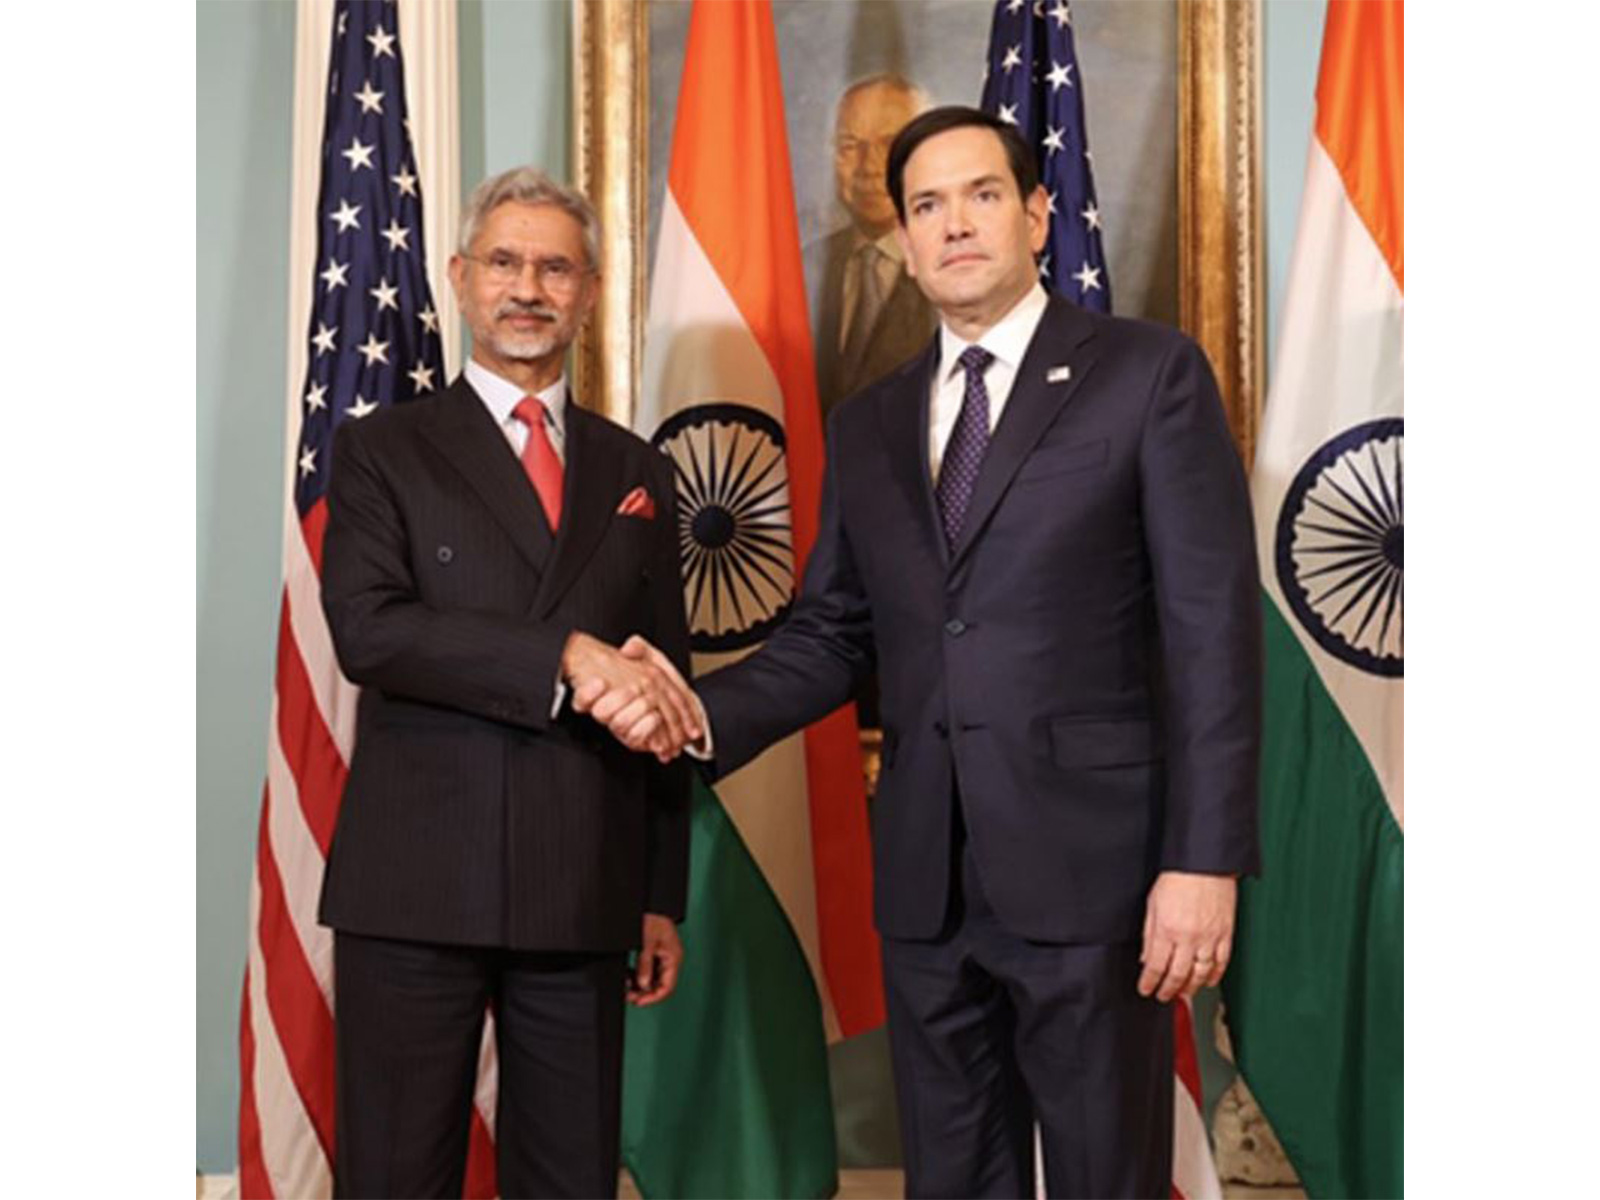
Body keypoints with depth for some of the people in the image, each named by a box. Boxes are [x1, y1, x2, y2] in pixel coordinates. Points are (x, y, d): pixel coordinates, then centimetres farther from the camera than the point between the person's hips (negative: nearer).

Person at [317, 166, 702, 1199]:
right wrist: (565, 660, -20)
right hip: (416, 884, -3)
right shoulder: (385, 450, 5)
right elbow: (367, 629, -12)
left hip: (585, 892, 3)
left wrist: (665, 895, 12)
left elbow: (660, 691, 15)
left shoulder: (638, 474, 15)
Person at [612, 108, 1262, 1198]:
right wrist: (700, 713, -6)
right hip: (927, 881, 5)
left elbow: (1214, 628, -6)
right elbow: (831, 636, 13)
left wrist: (1205, 859, -13)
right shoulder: (870, 425, 14)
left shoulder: (1149, 374, -1)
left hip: (1088, 865, -4)